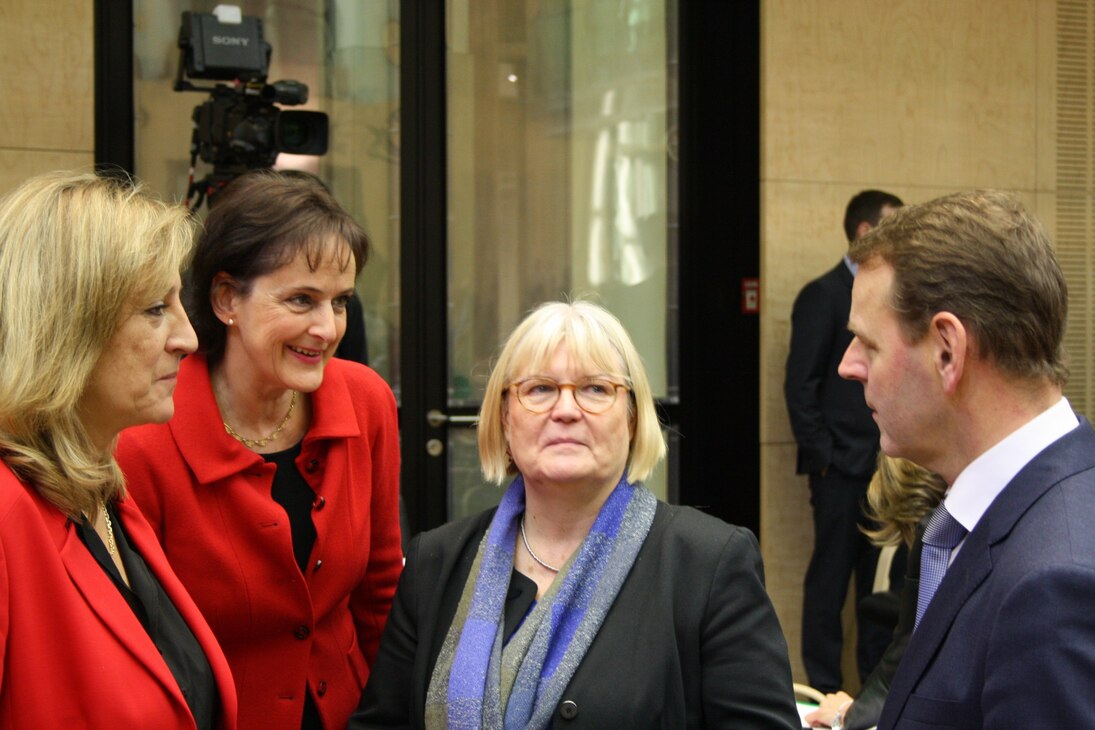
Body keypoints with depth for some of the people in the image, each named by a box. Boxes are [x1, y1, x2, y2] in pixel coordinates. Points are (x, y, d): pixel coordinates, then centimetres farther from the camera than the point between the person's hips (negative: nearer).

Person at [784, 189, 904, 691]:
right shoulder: (823, 295, -4)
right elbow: (800, 385, -7)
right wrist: (822, 457, -10)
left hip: (888, 466, 5)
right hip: (843, 469, -5)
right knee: (830, 577, 1)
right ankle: (825, 688, 9)